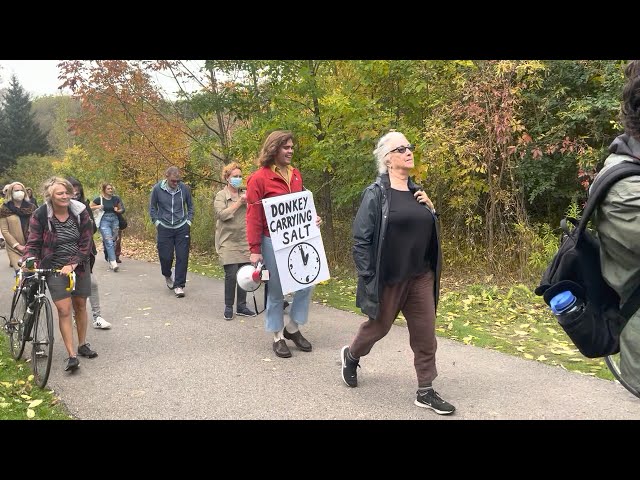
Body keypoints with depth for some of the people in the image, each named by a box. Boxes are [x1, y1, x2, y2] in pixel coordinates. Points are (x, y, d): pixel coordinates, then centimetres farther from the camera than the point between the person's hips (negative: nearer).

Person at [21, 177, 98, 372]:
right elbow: (33, 243, -6)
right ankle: (72, 355, -5)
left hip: (79, 266, 3)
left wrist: (73, 263, -18)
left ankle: (82, 345, 30)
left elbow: (85, 242, -8)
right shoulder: (40, 215, -12)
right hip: (55, 268, -2)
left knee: (80, 305, 12)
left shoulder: (80, 212, -8)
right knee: (64, 309, -9)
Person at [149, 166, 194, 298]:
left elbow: (190, 206, 11)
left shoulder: (184, 188, -5)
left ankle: (179, 285, 7)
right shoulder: (157, 189, -7)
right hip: (164, 228, 0)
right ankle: (168, 276, 34)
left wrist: (189, 221, 4)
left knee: (182, 257, -2)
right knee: (165, 257, 1)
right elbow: (152, 207, 8)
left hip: (182, 228, 1)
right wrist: (156, 222, 1)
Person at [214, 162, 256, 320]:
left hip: (244, 241, 4)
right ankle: (228, 307, 6)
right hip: (228, 241, -4)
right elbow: (222, 214, -14)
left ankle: (242, 306, 15)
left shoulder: (244, 195, 13)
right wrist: (239, 202, -13)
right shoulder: (221, 195, 1)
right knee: (231, 274, -9)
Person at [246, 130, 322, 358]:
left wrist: (313, 218, 0)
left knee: (307, 283, 4)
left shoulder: (296, 175, 8)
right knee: (276, 291, 6)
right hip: (273, 242, -6)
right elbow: (253, 217, -11)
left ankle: (293, 328, 23)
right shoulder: (259, 178, -10)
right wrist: (255, 250, -13)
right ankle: (278, 337, 21)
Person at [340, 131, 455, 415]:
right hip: (388, 279, -5)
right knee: (378, 326, 14)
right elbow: (361, 239, -14)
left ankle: (425, 392, 17)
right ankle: (351, 356, 43)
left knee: (425, 334, 5)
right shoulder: (376, 193, -12)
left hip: (421, 277, 6)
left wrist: (431, 209, -2)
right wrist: (368, 278, -17)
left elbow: (429, 231, 18)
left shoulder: (416, 191, 8)